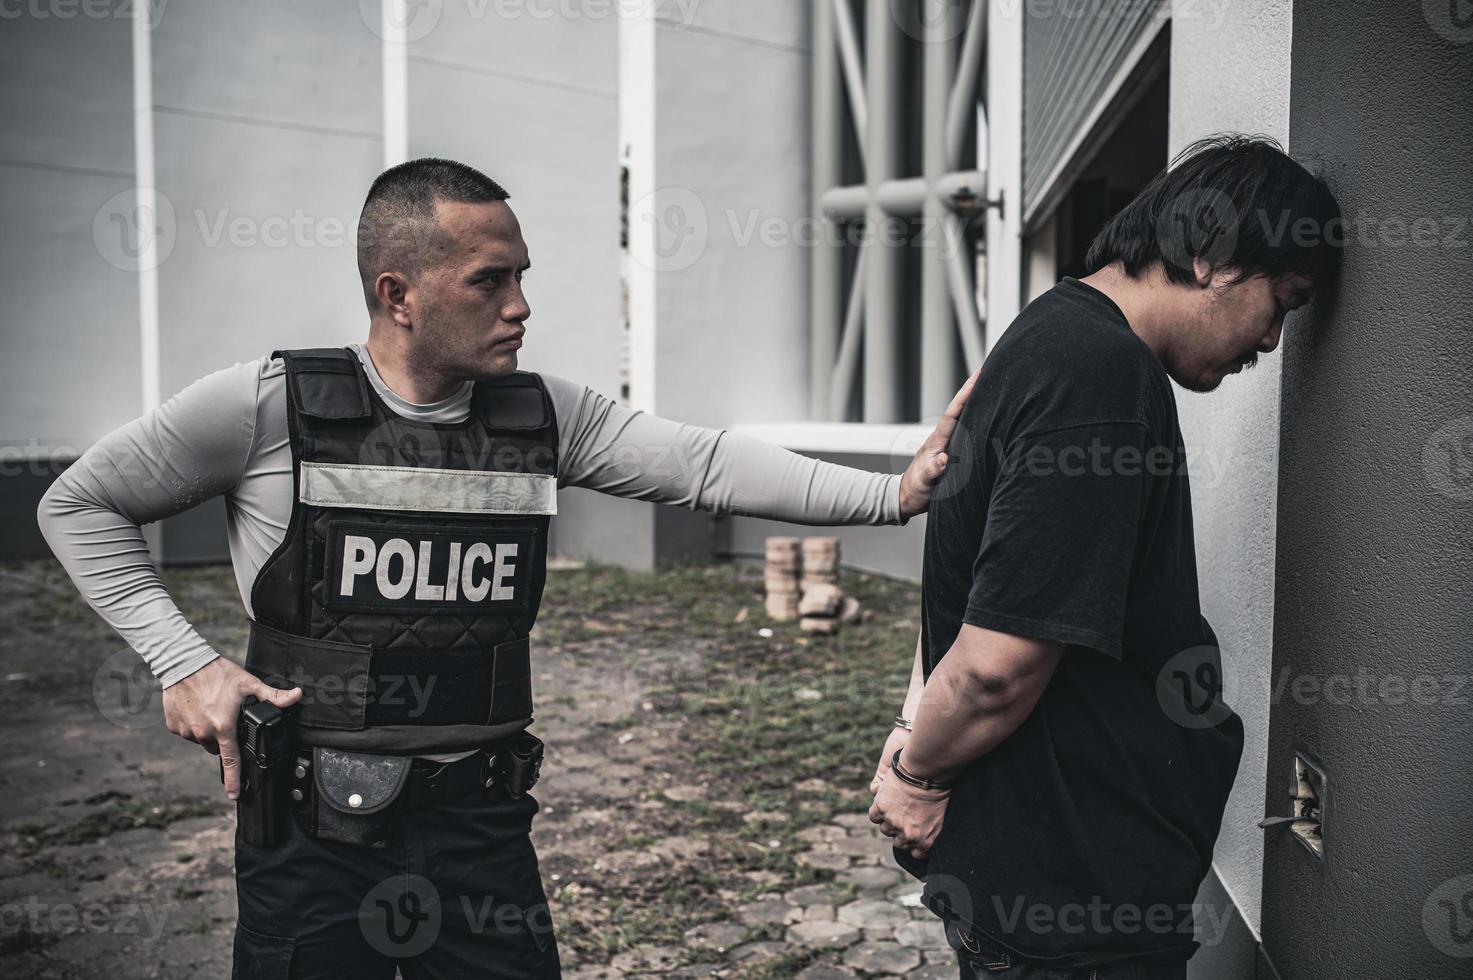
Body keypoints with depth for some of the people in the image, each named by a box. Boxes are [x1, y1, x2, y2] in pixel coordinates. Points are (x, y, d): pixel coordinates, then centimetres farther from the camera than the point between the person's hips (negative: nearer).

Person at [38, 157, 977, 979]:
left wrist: (891, 492, -20)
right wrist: (184, 662, -8)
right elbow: (79, 505, 2)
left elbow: (706, 463, -9)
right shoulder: (265, 406, -9)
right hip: (314, 834, -2)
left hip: (482, 823, 3)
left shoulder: (545, 415, -1)